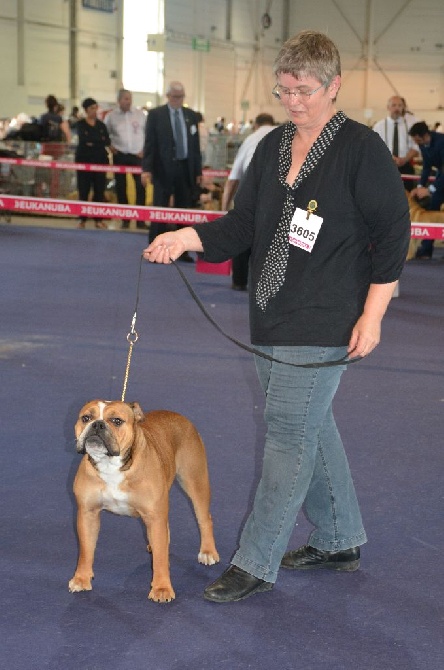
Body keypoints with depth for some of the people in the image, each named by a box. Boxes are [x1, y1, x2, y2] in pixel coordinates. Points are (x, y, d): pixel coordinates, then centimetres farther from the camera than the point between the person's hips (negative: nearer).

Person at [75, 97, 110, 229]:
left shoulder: (101, 125, 11)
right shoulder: (81, 124, 2)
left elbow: (108, 141, 1)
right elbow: (83, 139, -13)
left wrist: (92, 142, -10)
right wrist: (100, 139, -8)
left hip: (100, 160, 3)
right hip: (84, 159, -3)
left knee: (99, 190, 0)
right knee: (83, 190, -2)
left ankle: (98, 219, 6)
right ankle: (82, 219, 4)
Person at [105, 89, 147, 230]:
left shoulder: (140, 115, 4)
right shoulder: (111, 116, 3)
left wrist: (144, 149, -1)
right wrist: (110, 145, 0)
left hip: (137, 155, 0)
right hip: (120, 155, 0)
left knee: (141, 186, -7)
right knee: (121, 187, 4)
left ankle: (140, 219, -2)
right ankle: (125, 219, 12)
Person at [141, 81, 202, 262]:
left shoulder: (191, 116, 9)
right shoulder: (156, 115, -2)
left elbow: (195, 145, 11)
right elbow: (149, 143, -5)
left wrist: (198, 171, 8)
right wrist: (146, 169, -13)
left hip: (186, 168, 4)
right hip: (163, 168, -4)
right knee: (159, 210, -1)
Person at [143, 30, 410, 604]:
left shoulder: (362, 149, -9)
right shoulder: (272, 147, 10)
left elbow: (392, 234, -10)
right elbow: (242, 225, 8)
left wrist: (371, 316, -14)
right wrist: (187, 238, -10)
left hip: (324, 323, -7)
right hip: (271, 320, 7)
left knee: (289, 434, -5)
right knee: (311, 429, 16)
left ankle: (256, 563, 3)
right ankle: (341, 541, 32)